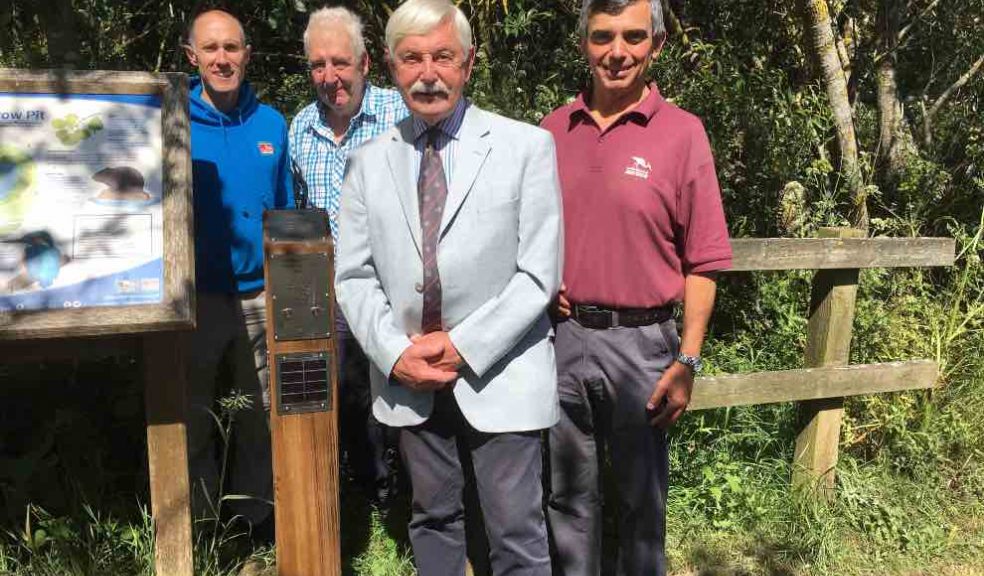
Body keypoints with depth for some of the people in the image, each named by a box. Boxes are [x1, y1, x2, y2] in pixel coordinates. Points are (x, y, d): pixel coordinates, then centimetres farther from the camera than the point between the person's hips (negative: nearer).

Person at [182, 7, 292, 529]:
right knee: (193, 419, 13)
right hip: (194, 295, -2)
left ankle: (253, 522, 33)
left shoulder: (270, 124, 2)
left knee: (257, 419, 14)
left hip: (259, 296, 2)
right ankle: (201, 529, 31)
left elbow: (285, 212, 8)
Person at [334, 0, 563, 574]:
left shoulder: (527, 146, -4)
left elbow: (539, 273, -8)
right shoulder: (369, 161, 6)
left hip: (499, 372, -3)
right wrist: (395, 352, -9)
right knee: (433, 518, 18)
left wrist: (464, 347, -14)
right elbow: (353, 276, 5)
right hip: (407, 376, 3)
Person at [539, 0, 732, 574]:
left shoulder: (682, 132, -6)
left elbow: (702, 262, -6)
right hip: (565, 336, 3)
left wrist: (687, 362, -9)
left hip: (642, 341, -3)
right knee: (570, 490, 17)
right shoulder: (555, 128, 5)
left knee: (642, 495, 13)